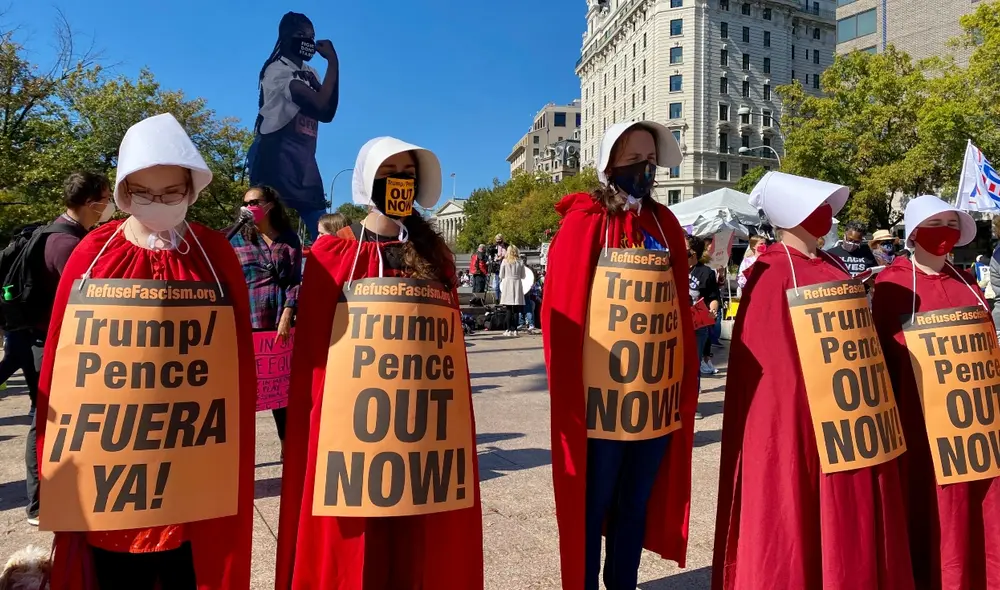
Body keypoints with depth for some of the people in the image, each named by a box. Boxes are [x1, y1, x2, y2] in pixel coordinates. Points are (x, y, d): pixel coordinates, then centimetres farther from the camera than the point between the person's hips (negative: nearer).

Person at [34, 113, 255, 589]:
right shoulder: (93, 252, -1)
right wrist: (51, 462, 3)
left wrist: (234, 463, -1)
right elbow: (58, 357, 3)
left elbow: (239, 361, -1)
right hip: (103, 468, 1)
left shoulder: (216, 254, -2)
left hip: (194, 471, -1)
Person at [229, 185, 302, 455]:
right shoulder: (237, 239, 7)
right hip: (246, 323, 0)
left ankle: (289, 446, 20)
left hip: (280, 323, 0)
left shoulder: (289, 238, 7)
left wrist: (287, 316, -10)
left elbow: (295, 280, 1)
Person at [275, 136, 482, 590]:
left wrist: (461, 435, 6)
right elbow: (309, 356, -2)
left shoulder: (435, 256, 10)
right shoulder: (332, 255, 0)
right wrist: (310, 439, -7)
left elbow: (453, 348, 9)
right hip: (353, 431, -3)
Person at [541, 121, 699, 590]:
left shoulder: (665, 224, 10)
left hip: (658, 396, 5)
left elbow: (680, 306, 12)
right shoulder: (585, 221, -6)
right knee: (591, 508, 8)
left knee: (636, 505, 18)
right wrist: (570, 392, -12)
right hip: (601, 397, -5)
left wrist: (687, 382, 7)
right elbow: (562, 312, -9)